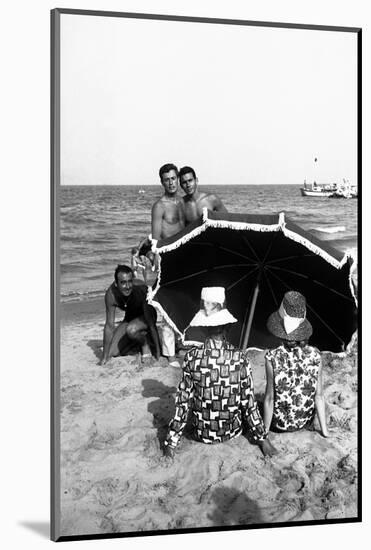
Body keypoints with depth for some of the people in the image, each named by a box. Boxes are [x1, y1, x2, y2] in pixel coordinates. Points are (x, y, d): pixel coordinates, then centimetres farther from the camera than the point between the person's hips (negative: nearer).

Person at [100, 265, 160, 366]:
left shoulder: (140, 289, -35)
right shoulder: (111, 294, -27)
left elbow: (150, 322, -29)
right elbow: (109, 325, -21)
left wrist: (157, 351, -28)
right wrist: (105, 357, -20)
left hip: (145, 316, -4)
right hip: (130, 318, 4)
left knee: (131, 329, -36)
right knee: (113, 352, -3)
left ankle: (145, 344, -4)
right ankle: (143, 336, 17)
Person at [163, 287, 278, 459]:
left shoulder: (192, 357, -19)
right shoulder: (240, 358, -19)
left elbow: (183, 401, -14)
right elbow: (249, 402, -14)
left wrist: (171, 442, -5)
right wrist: (262, 438, -2)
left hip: (202, 434, 0)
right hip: (233, 432, 0)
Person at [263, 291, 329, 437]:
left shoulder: (272, 357, -22)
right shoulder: (315, 356, -15)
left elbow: (270, 398, -16)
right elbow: (319, 396, -9)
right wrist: (324, 430, 1)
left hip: (280, 424, -2)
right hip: (306, 422, 2)